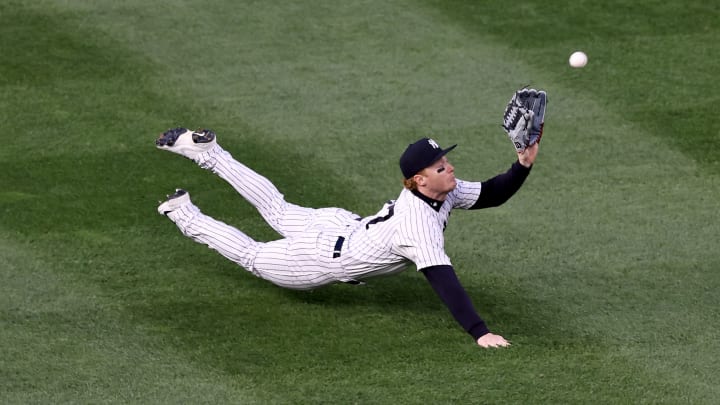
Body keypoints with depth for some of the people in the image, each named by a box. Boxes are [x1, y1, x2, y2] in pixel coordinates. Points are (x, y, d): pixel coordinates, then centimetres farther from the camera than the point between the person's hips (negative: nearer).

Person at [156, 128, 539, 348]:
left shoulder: (443, 190, -16)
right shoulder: (419, 222, -41)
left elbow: (492, 194, -8)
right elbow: (442, 280, -46)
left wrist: (523, 165, -27)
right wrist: (479, 332, -50)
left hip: (339, 224, 8)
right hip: (321, 260, -8)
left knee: (276, 208, 29)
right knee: (252, 255, 16)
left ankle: (204, 150, 38)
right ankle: (184, 215, 29)